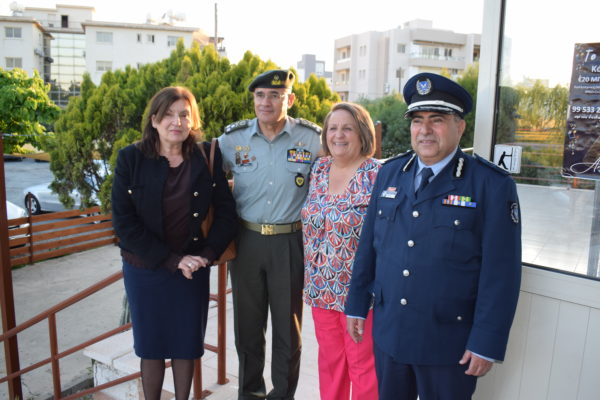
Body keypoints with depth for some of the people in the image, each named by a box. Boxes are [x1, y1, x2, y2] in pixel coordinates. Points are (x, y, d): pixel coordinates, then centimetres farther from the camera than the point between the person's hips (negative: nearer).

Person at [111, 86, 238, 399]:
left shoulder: (207, 157, -4)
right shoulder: (131, 158, -8)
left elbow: (226, 212, -2)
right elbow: (123, 221, -11)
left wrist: (206, 255, -14)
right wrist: (172, 260, -16)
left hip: (194, 270, 1)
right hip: (145, 269, 0)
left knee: (187, 344, 13)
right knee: (151, 345, 14)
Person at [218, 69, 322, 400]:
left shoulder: (312, 138, -5)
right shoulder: (233, 137, -1)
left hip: (290, 242, -2)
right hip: (246, 240, 2)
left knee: (287, 323, 12)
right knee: (247, 322, 15)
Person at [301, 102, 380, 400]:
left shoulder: (378, 175, -13)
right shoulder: (319, 169, 4)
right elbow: (309, 222, 14)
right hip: (320, 287, 5)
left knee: (362, 364, 10)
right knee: (329, 359, 19)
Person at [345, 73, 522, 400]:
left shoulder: (493, 185, -12)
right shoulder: (389, 173, 2)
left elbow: (501, 272, -12)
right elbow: (368, 245, 6)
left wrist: (487, 343, -12)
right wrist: (357, 305, 9)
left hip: (449, 342, -4)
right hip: (387, 332, 4)